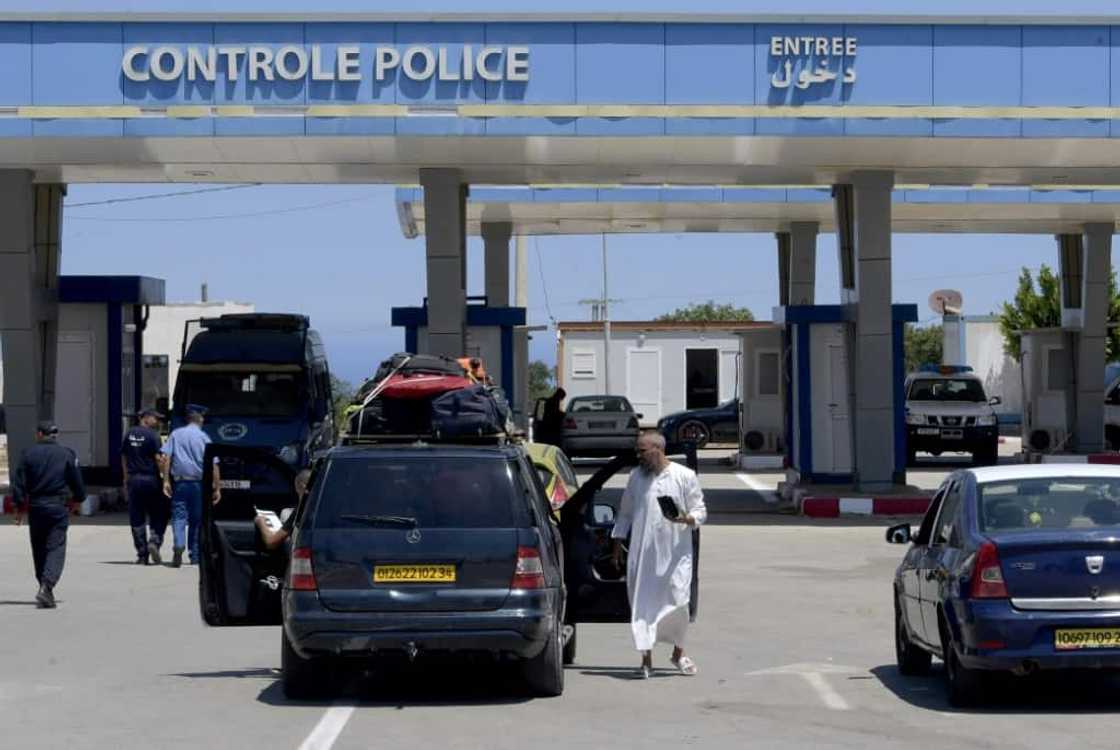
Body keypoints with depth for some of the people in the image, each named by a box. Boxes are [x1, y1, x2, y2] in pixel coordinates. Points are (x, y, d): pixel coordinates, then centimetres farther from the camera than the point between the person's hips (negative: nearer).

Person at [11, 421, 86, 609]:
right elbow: (77, 482, 3)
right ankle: (46, 586, -22)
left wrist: (20, 506, 7)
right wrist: (77, 499, 22)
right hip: (58, 508, -2)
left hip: (35, 507, 2)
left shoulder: (29, 454, 0)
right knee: (56, 548, -3)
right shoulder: (67, 454, -1)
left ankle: (45, 588, 22)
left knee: (39, 550, 15)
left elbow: (18, 484, -2)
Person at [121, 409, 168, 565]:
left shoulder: (129, 435, 11)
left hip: (133, 480, 5)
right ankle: (154, 540, -12)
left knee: (136, 519, 6)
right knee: (158, 515, 9)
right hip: (151, 479, -5)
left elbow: (124, 458, 15)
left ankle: (142, 555, 4)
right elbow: (158, 459, -14)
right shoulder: (152, 435, -8)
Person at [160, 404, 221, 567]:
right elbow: (213, 464, -5)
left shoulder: (176, 434, 6)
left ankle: (178, 545, -28)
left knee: (179, 517, -1)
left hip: (180, 482, 1)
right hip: (199, 483, -1)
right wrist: (217, 488, -2)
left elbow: (166, 458, -2)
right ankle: (195, 556, 17)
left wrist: (166, 481, -1)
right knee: (196, 519, 11)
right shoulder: (204, 437, 0)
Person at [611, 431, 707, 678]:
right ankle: (646, 658, 6)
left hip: (675, 553, -3)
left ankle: (678, 652, 21)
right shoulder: (636, 477, 9)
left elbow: (701, 511, 1)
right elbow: (625, 513, 17)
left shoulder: (685, 476, -1)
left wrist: (687, 519, -20)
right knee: (642, 604, -1)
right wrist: (617, 543, 13)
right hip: (642, 554, 3)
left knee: (677, 604, -2)